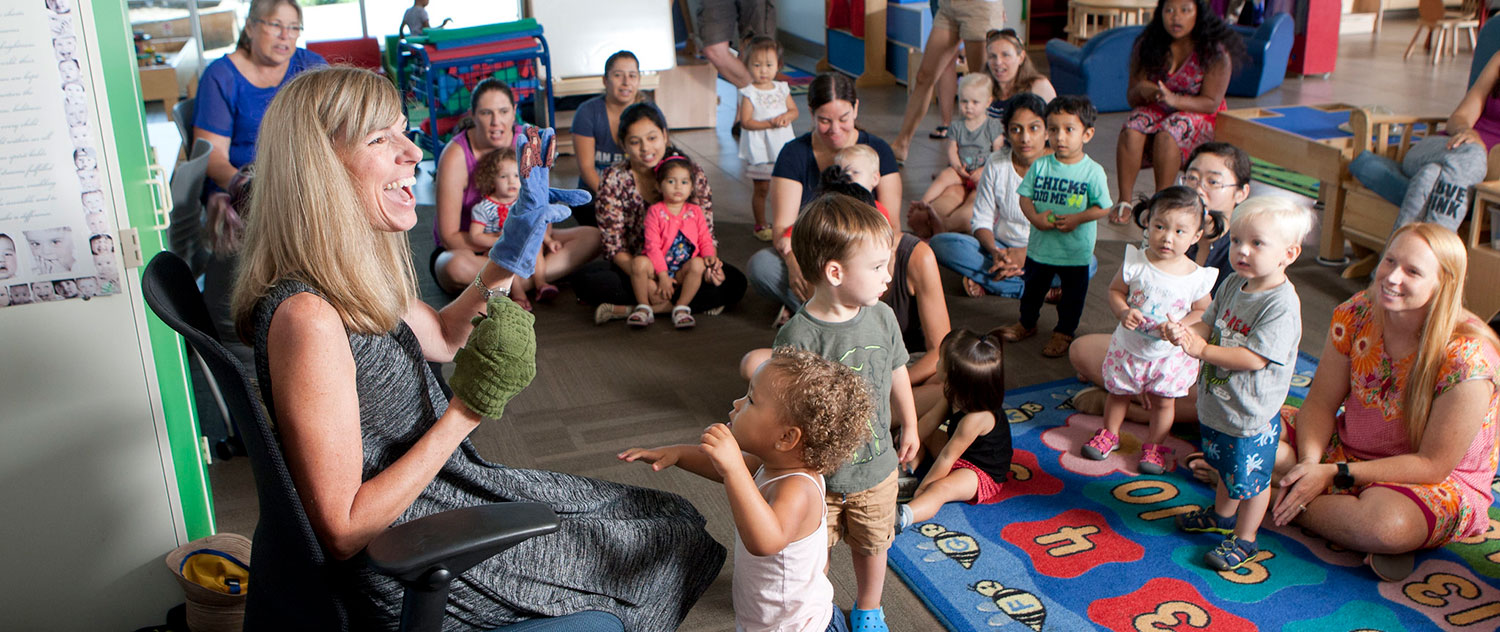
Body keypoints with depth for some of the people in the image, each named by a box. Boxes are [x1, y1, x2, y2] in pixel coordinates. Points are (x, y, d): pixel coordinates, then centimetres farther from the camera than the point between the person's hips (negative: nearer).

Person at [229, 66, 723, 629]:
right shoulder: (305, 316, -30)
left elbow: (442, 337, 21)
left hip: (454, 491, 9)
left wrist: (510, 253, 8)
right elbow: (342, 530, -28)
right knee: (673, 548, 8)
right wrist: (468, 408, -26)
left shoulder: (354, 283, -1)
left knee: (673, 516, 17)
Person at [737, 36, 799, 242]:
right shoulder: (749, 92, -10)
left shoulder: (782, 89, 5)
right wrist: (770, 123, -22)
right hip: (759, 149, -4)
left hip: (782, 146, 4)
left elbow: (794, 110, 11)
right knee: (761, 188, 2)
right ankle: (760, 225, 16)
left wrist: (786, 116, -12)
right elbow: (745, 122, -15)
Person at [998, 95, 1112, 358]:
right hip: (1040, 245, 3)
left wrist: (1076, 219, -23)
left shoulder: (1093, 171, -13)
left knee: (1073, 293, 13)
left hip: (1076, 250, -3)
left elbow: (1103, 207, -10)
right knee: (1033, 286, 21)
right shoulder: (1040, 166, -5)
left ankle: (1064, 332, 33)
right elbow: (1025, 196, -2)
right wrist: (1035, 217, -19)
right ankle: (1027, 323, 43)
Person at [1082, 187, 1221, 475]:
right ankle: (1109, 433, 43)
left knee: (1163, 402, 13)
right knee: (1118, 393, 19)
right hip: (1129, 347, 1)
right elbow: (1115, 290, -5)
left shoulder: (1197, 277, -16)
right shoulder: (1136, 262, -16)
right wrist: (1123, 311, -26)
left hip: (1171, 354, -1)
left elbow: (1202, 311, -3)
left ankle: (1154, 445, 36)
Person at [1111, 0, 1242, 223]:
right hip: (1157, 111, 3)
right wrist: (1140, 90, -26)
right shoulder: (1148, 46, -2)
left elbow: (1211, 103, -15)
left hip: (1200, 115, -3)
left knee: (1168, 132, -35)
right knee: (1131, 127, -29)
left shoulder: (1216, 51, -12)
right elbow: (1131, 98, -1)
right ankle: (1124, 201, -31)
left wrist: (1174, 99, -33)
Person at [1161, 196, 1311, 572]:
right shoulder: (1233, 284, -1)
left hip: (1252, 415, -8)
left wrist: (1200, 349, -29)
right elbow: (1209, 325, 7)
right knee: (1226, 468, 29)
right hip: (1217, 402, 8)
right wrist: (1183, 330, -16)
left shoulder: (1281, 305, -26)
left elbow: (1253, 358, -29)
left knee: (1251, 478, 11)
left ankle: (1244, 539, 28)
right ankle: (1223, 516, 50)